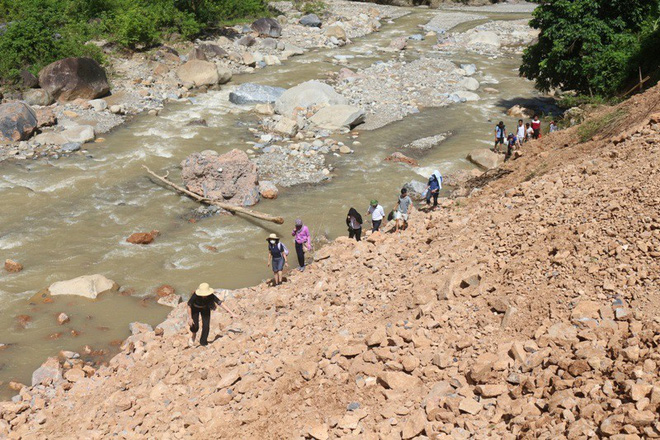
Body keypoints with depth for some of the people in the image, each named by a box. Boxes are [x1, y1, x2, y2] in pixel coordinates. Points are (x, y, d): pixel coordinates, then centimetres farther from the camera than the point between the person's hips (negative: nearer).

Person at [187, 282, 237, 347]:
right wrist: (190, 318, -18)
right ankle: (193, 335, 24)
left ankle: (203, 342, 14)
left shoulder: (211, 296, -34)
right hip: (195, 308, -1)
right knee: (195, 326, -12)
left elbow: (220, 303, -31)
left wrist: (231, 313, -35)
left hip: (205, 308, 2)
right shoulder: (195, 296, -38)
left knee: (206, 326, -9)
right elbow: (189, 305, -23)